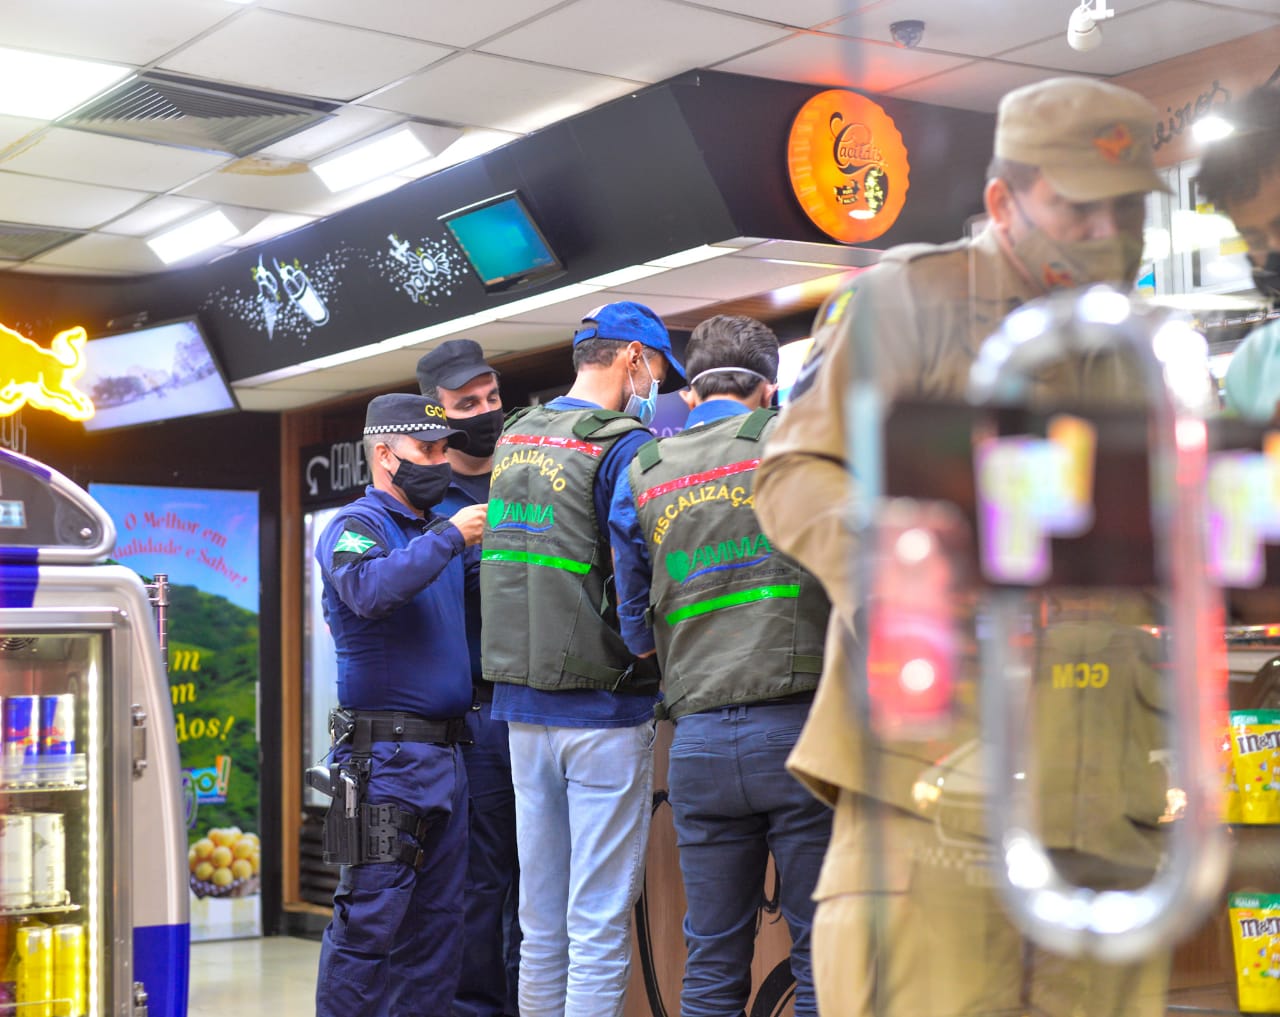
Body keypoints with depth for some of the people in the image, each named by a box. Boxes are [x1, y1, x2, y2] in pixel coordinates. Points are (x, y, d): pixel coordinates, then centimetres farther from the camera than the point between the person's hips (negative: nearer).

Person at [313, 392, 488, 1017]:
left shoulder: (437, 530, 19)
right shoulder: (356, 526, -5)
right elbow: (371, 589, -25)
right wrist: (449, 538, -19)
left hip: (444, 751, 8)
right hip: (386, 755, -8)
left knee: (437, 920, 11)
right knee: (372, 918, -7)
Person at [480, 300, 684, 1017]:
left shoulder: (513, 439, 11)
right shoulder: (626, 445, -12)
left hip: (520, 702, 7)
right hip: (604, 709, -7)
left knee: (541, 923, 14)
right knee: (600, 926, -2)